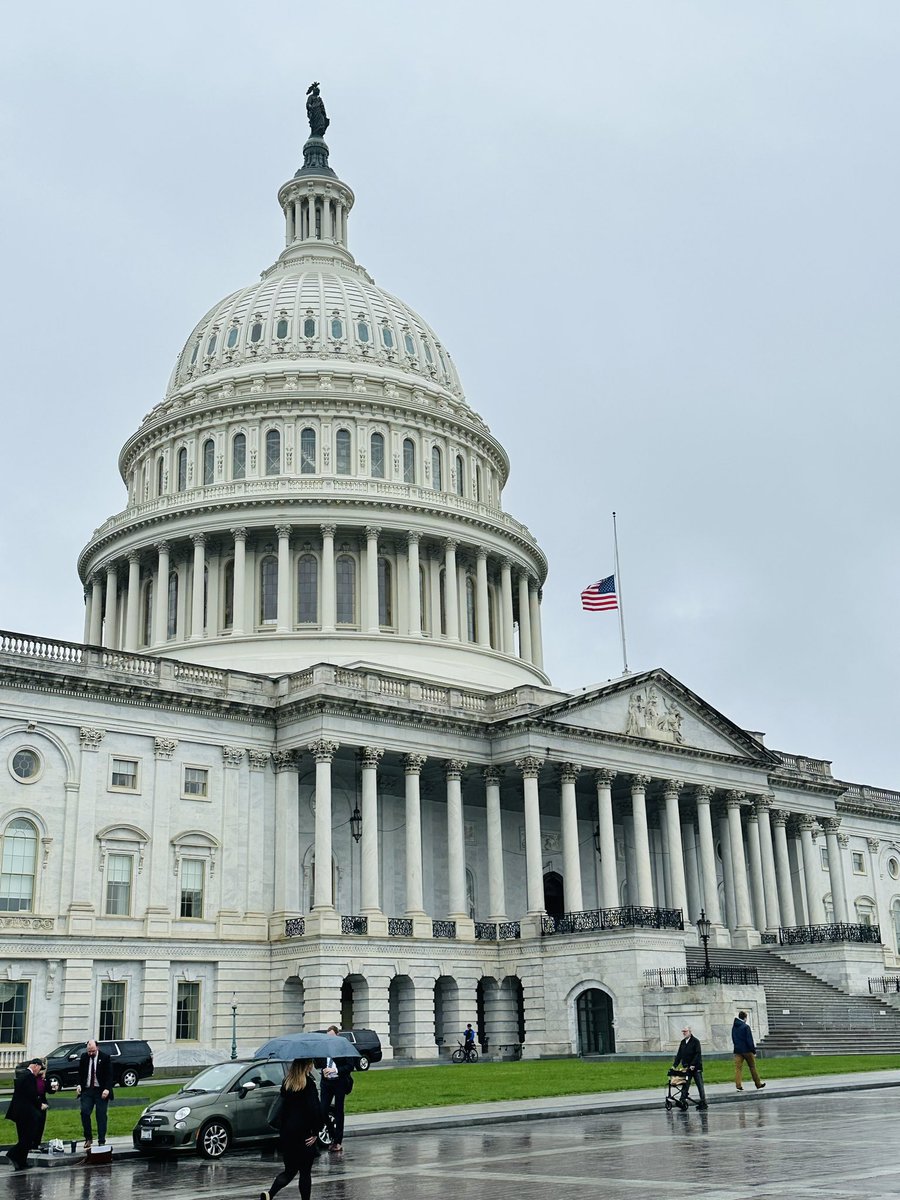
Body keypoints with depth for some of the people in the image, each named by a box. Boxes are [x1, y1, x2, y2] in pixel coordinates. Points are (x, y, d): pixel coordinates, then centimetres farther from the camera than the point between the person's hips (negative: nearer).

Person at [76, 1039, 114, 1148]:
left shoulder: (105, 1057, -5)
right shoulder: (84, 1057, 5)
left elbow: (109, 1075, -5)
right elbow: (80, 1073, 15)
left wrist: (107, 1089, -17)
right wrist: (79, 1084, -2)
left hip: (101, 1091, -3)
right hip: (87, 1090, 3)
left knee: (101, 1116, -1)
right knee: (84, 1113, -10)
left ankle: (101, 1142, 4)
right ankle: (88, 1138, 6)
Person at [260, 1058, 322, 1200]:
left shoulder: (286, 1083, 5)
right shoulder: (308, 1083, -14)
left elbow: (283, 1108, 10)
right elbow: (315, 1109, -19)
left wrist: (281, 1131, 14)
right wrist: (315, 1132, -10)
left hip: (286, 1133, 6)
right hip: (304, 1134, -6)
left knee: (289, 1170, 14)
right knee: (305, 1172, 8)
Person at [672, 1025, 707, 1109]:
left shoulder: (695, 1041, -7)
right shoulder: (682, 1042, 12)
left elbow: (698, 1054, -15)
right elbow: (679, 1055, 13)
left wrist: (693, 1065, -22)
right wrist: (674, 1065, 4)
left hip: (696, 1068, -5)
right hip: (686, 1068, 5)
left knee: (700, 1085, 2)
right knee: (685, 1085, -1)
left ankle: (703, 1103, 9)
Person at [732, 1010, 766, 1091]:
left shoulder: (734, 1027, 9)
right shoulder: (745, 1027, -11)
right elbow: (750, 1040, -13)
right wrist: (754, 1050, -8)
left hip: (737, 1051, 4)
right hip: (747, 1050, -4)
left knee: (738, 1068, 0)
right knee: (752, 1067, 9)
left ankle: (738, 1085, -10)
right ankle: (758, 1084, 19)